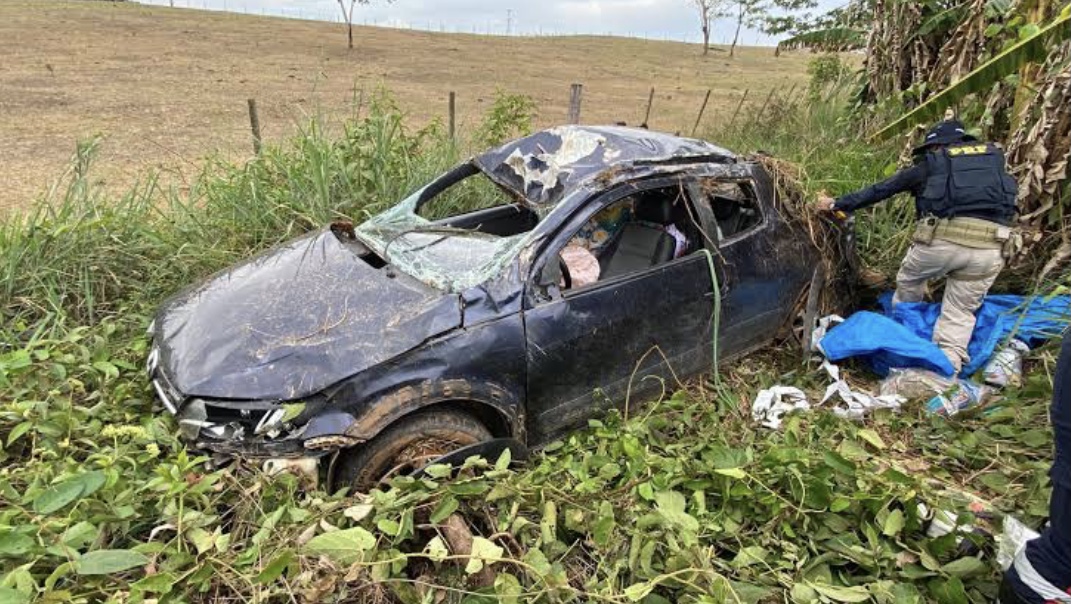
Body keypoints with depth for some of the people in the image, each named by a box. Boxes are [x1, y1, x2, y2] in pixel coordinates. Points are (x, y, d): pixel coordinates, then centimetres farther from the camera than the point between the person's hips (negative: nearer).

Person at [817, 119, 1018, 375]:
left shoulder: (930, 164, 17)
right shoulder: (994, 156, 26)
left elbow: (879, 190, 22)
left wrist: (836, 204, 32)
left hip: (942, 238, -2)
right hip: (988, 247, 2)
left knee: (908, 284, 27)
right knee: (960, 312, 12)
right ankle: (947, 368, -2)